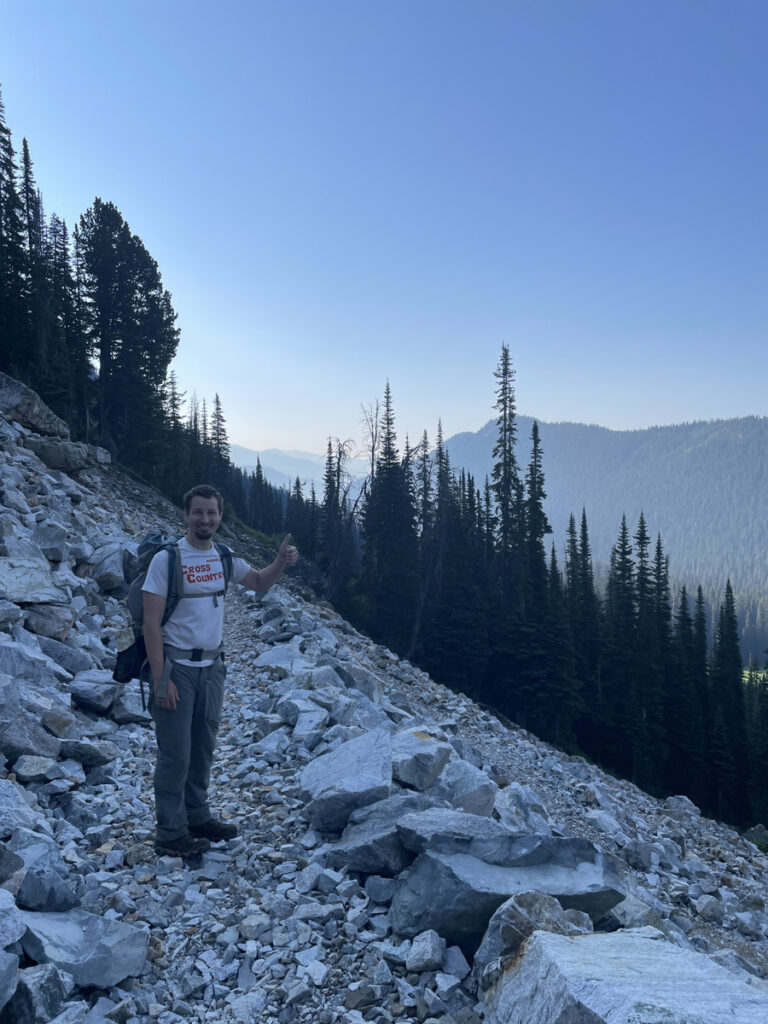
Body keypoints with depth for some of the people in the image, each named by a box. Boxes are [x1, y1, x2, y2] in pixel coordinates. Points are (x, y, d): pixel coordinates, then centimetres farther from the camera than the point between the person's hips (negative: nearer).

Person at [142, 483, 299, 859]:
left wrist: (281, 563, -1)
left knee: (203, 749, 17)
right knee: (175, 753, 0)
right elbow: (151, 624, -14)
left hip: (211, 666, 6)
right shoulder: (166, 559, -13)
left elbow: (260, 583, 21)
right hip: (176, 667, -6)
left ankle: (197, 817, 32)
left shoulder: (223, 558, 6)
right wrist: (160, 680, -19)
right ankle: (170, 832, 15)